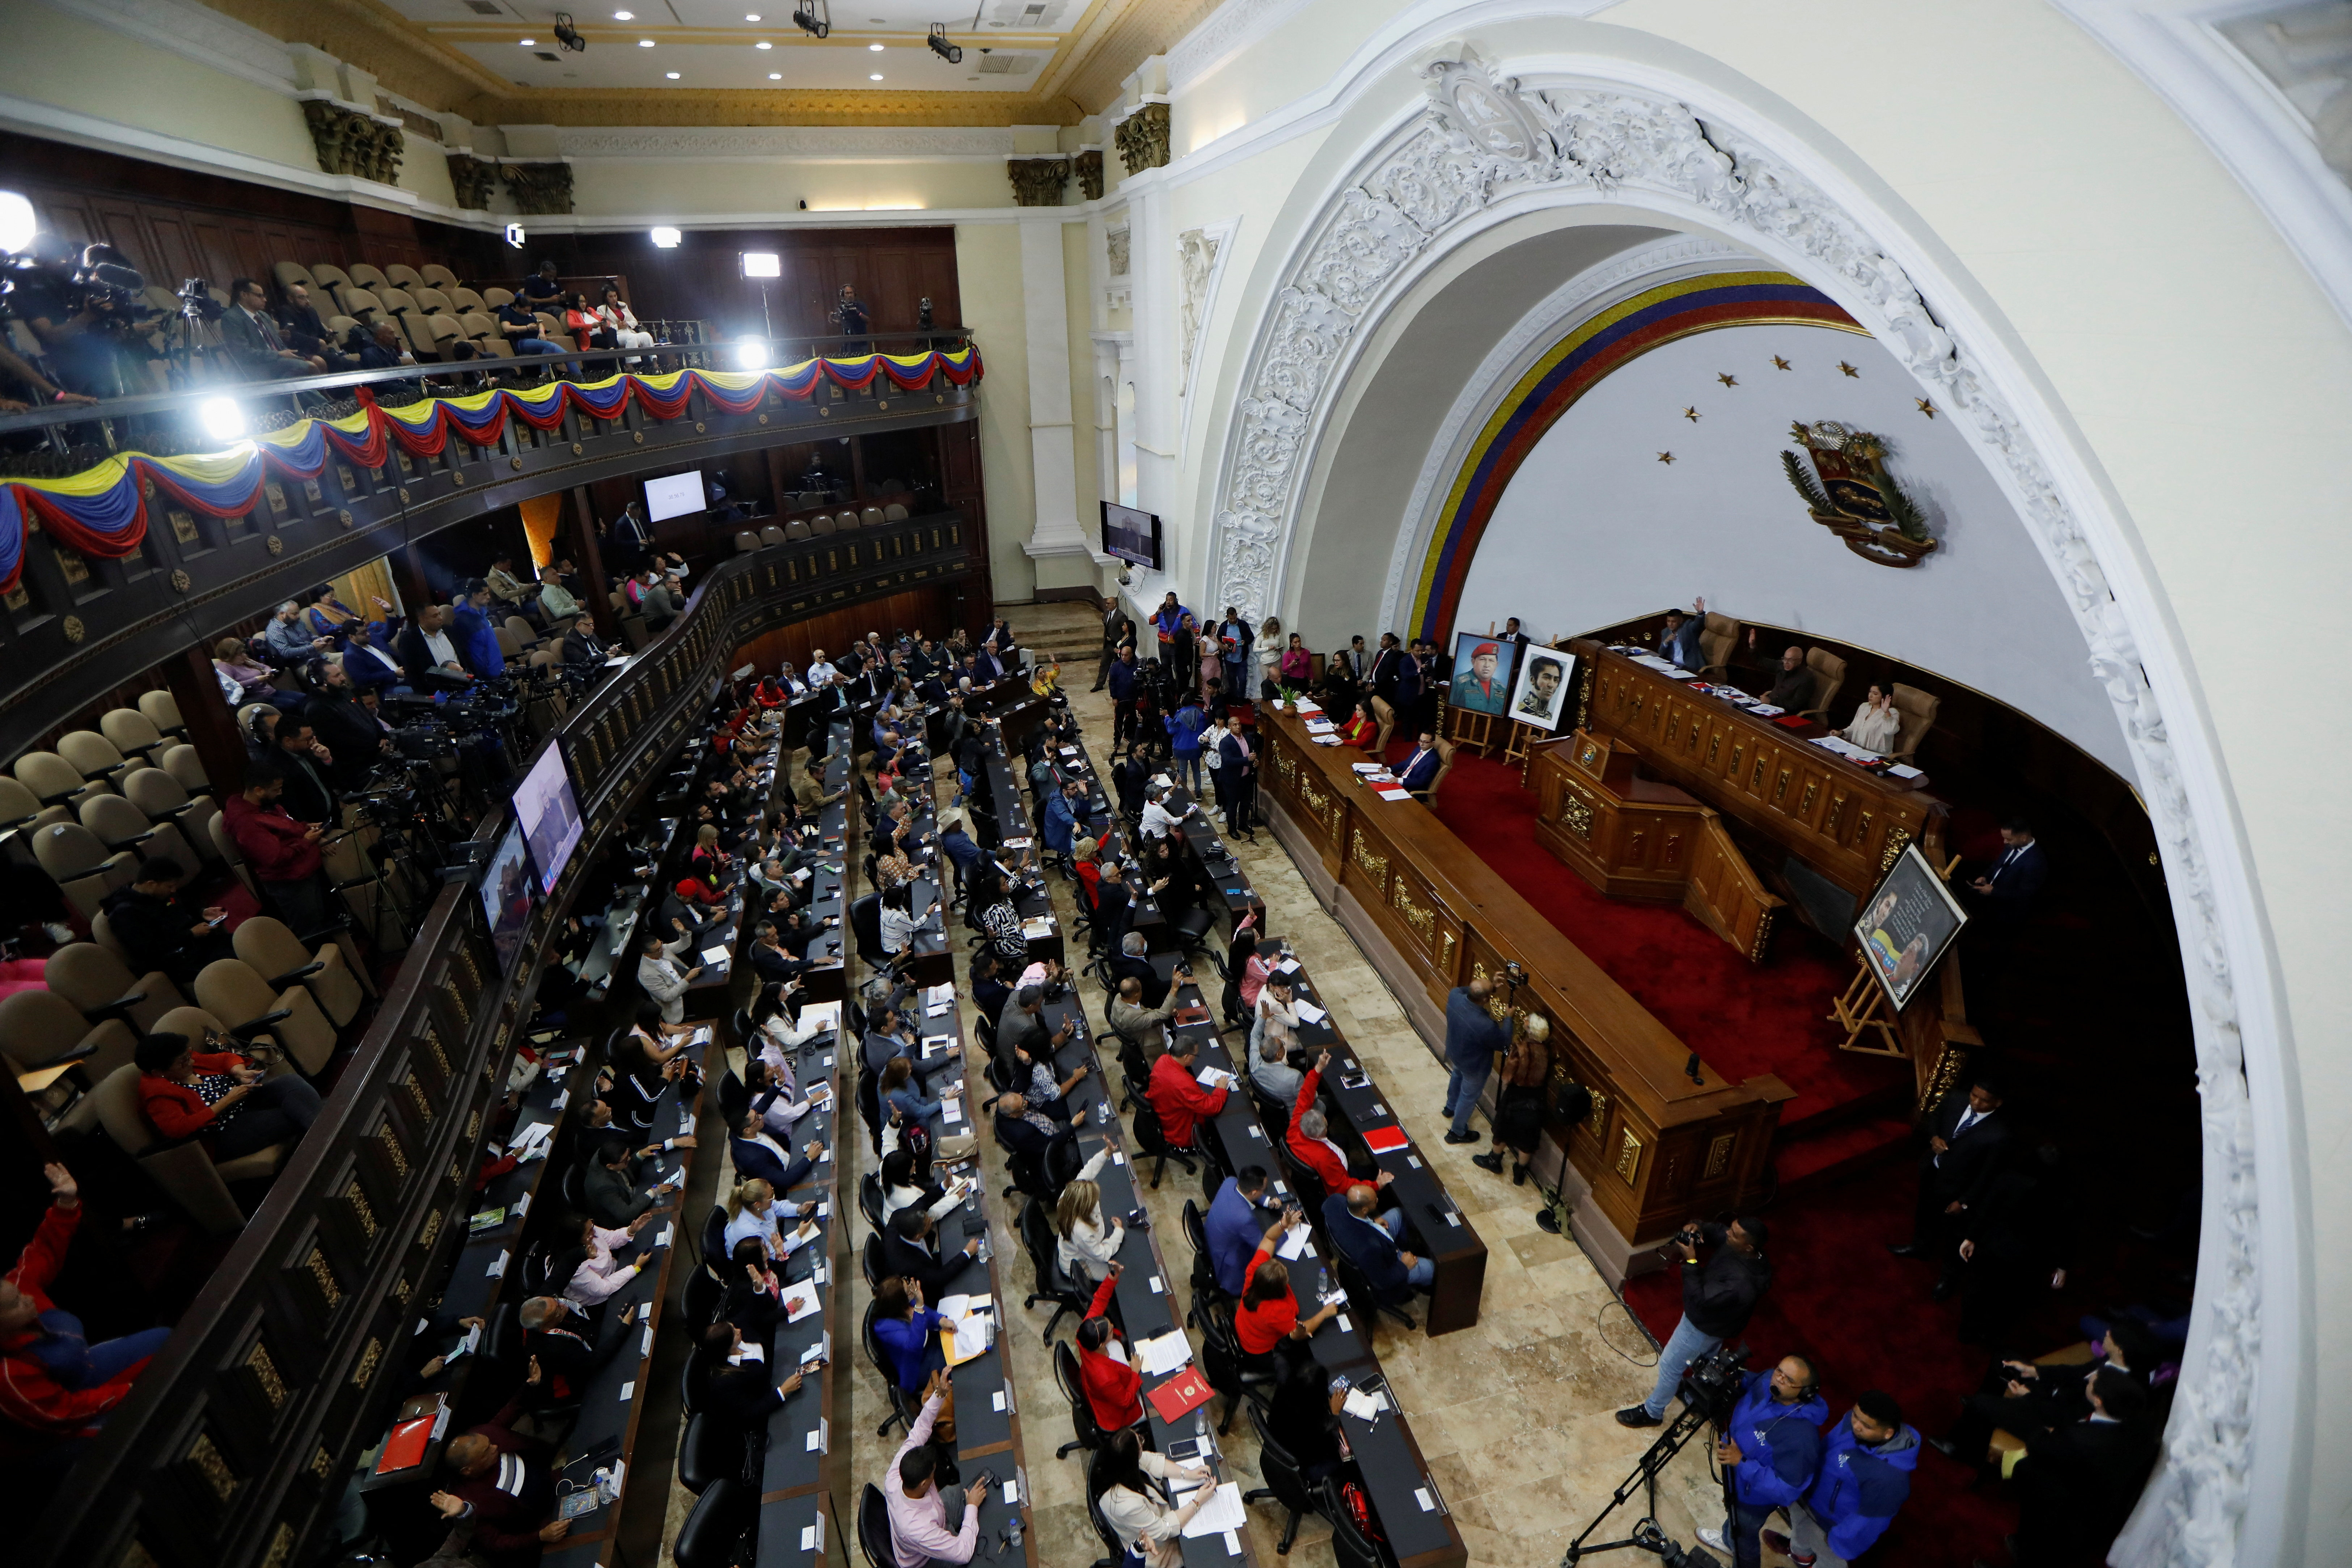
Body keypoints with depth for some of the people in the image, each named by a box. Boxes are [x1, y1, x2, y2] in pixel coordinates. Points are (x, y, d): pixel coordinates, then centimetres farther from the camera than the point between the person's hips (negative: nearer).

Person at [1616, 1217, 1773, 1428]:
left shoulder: (1741, 1282, -44)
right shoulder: (1738, 1245, -22)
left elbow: (1700, 1300, -34)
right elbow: (1717, 1233, -2)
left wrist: (1690, 1261, -34)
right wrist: (1699, 1229, -22)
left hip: (1705, 1327, -7)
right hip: (1714, 1314, 7)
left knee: (1670, 1365, 13)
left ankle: (1652, 1412, 35)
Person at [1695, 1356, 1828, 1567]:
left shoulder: (1801, 1437, -42)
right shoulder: (1767, 1381, -22)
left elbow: (1786, 1491, -34)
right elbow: (1749, 1382, 2)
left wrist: (1742, 1463, -40)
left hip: (1755, 1496, -7)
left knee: (1744, 1539, 23)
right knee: (1733, 1511, 36)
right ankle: (1728, 1539, 65)